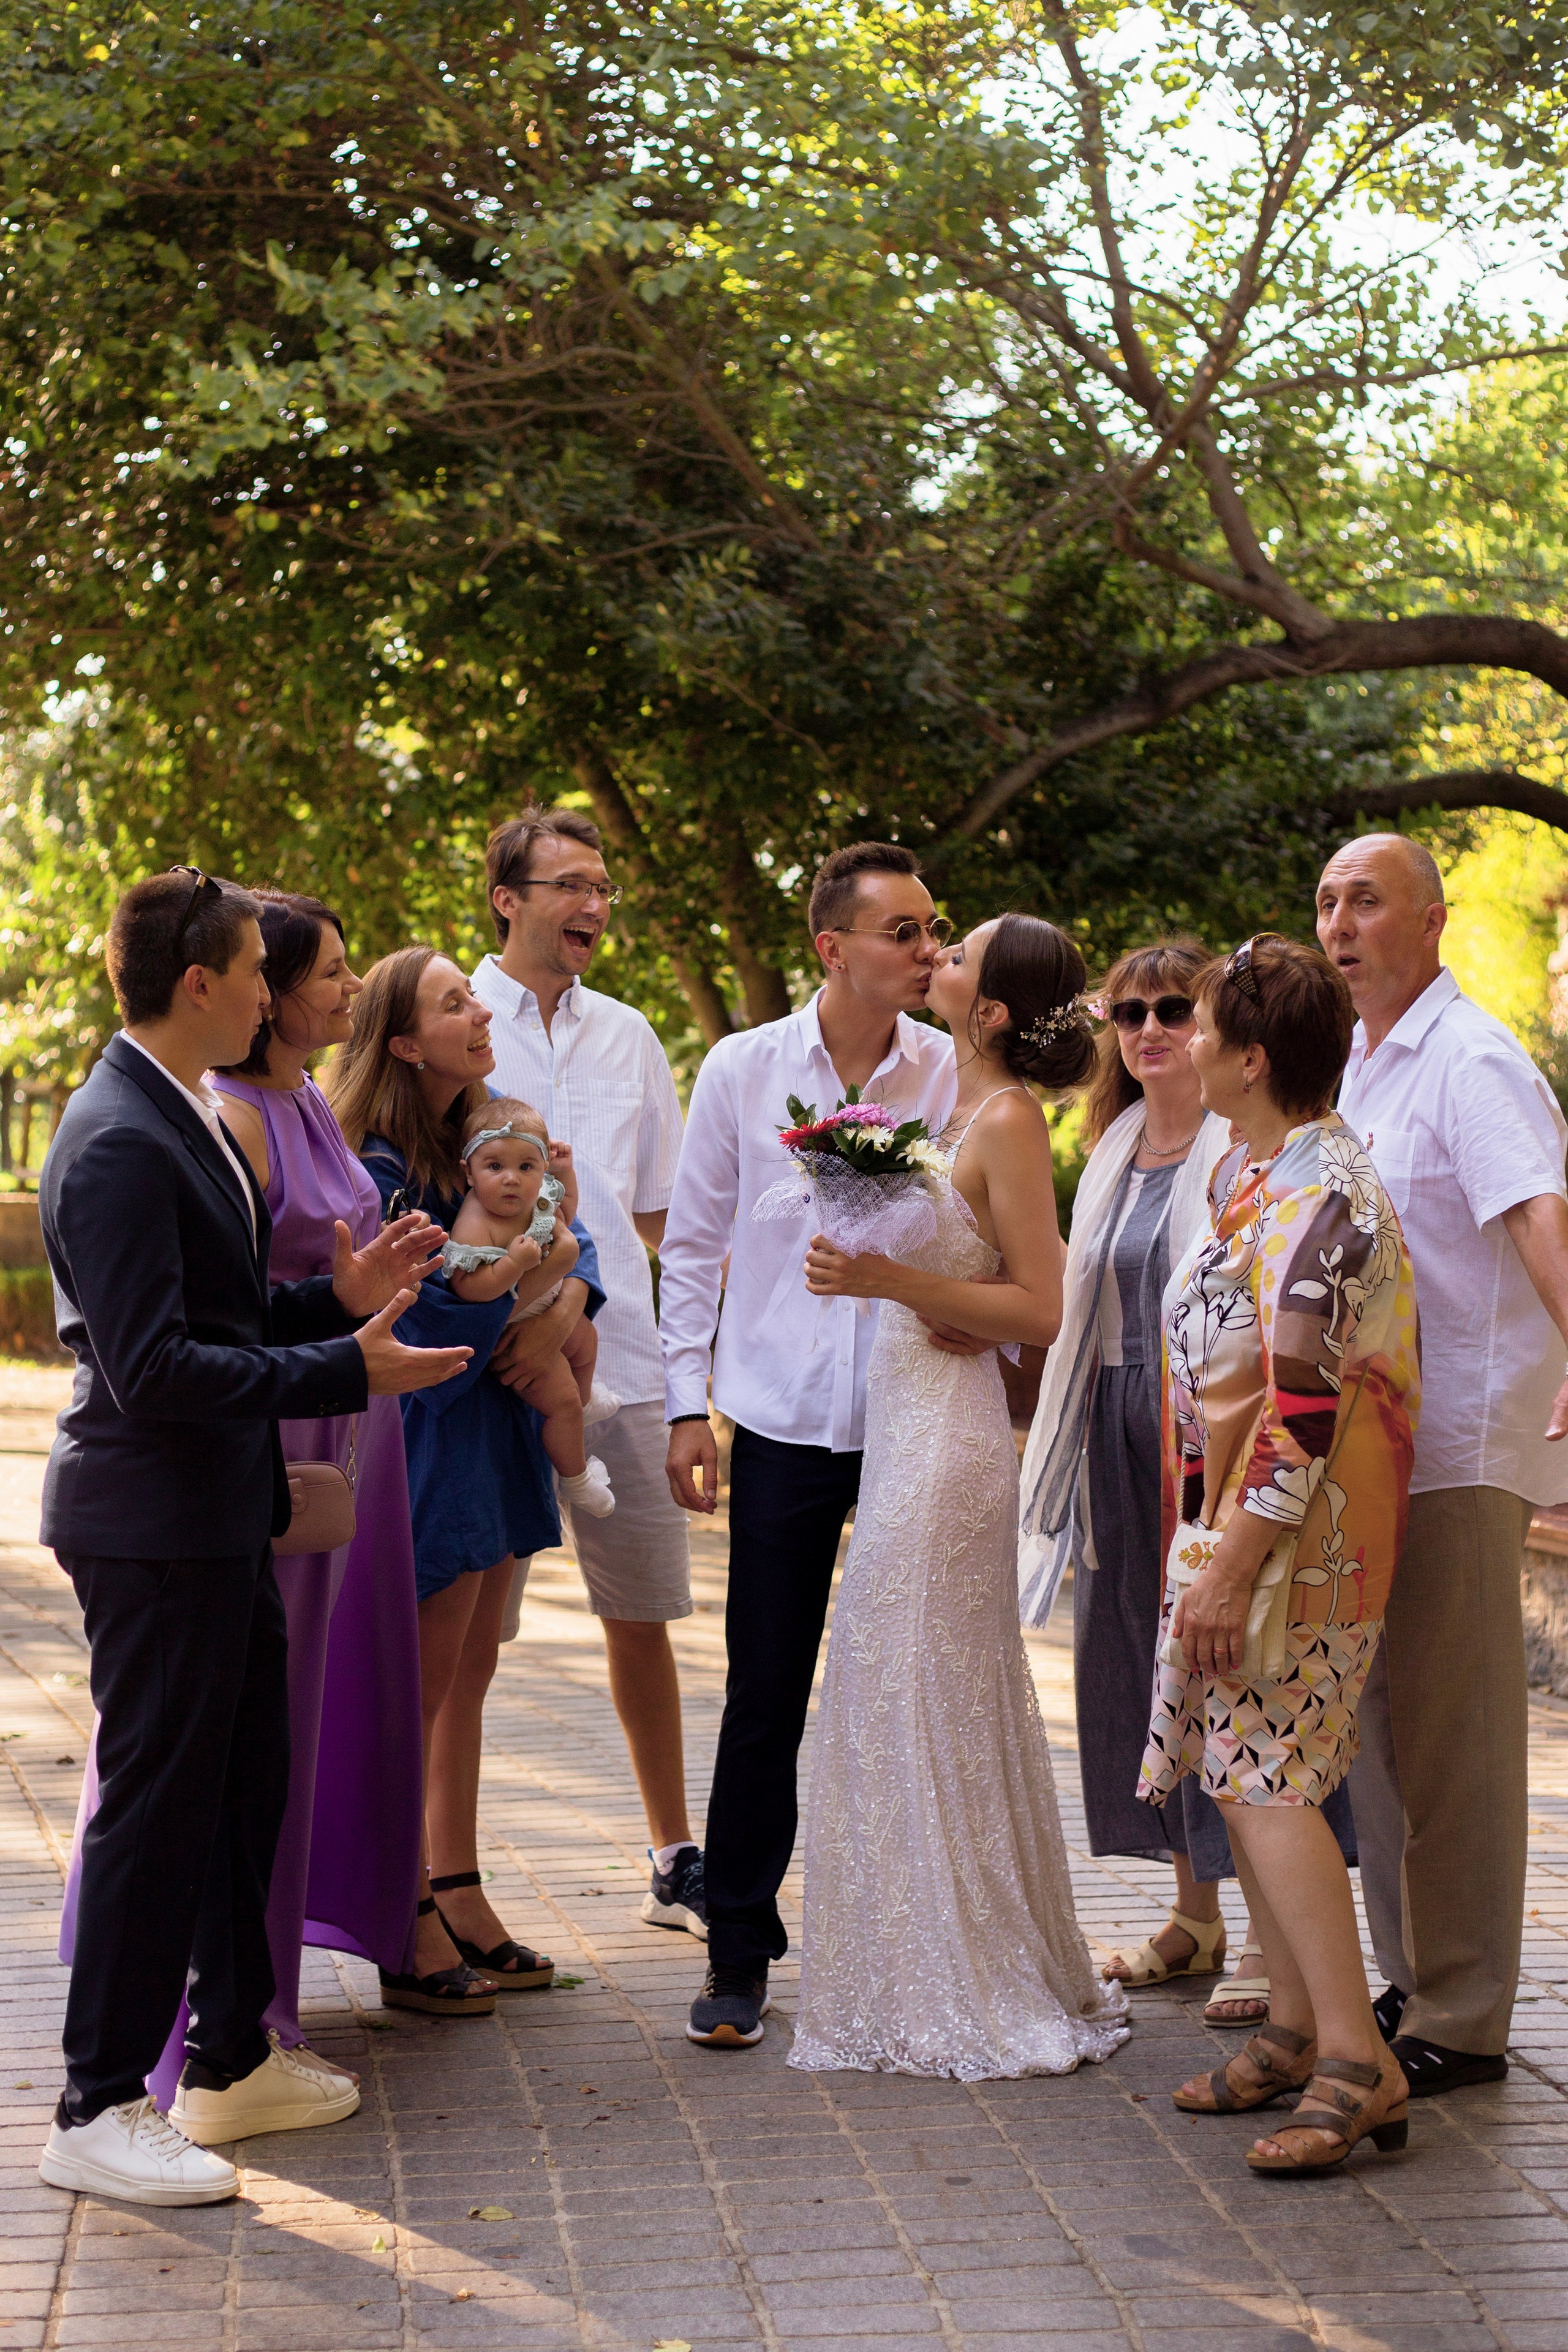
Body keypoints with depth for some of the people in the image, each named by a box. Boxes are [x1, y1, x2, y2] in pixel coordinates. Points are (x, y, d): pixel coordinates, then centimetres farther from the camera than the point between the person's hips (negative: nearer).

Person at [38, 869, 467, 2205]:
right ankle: (99, 2111, 10)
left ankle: (232, 2061, 31)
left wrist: (338, 1295, 3)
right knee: (159, 1805, -2)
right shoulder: (120, 1144, -20)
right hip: (156, 1527, -10)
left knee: (245, 1787, 18)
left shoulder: (184, 1119, 12)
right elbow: (155, 1370, -25)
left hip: (218, 1520, 10)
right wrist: (347, 1370, -22)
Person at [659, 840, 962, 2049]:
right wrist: (684, 1405, 2)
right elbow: (693, 1244, 7)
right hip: (785, 1419, 0)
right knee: (766, 1695, 2)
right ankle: (740, 1956, 13)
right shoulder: (743, 1069, 1)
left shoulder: (955, 1074, 0)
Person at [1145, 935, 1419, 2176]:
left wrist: (1228, 1567, -25)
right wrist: (1209, 1551, 25)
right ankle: (1297, 2027, 20)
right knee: (1245, 1770, 12)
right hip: (1232, 1516, 10)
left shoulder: (1319, 1194, -20)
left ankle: (1358, 2061, -10)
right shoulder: (1254, 1171, 12)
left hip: (1293, 1530, -10)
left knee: (1262, 1778, -12)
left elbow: (1301, 1407, -25)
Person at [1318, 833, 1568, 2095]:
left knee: (1449, 1736, -4)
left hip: (1460, 1446, -9)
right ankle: (1413, 1981, 26)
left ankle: (1462, 2022, 4)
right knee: (1380, 1721, 14)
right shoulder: (1357, 1067, 15)